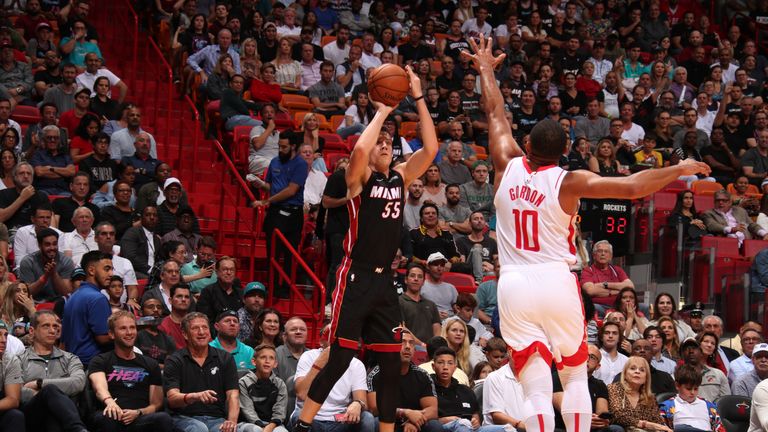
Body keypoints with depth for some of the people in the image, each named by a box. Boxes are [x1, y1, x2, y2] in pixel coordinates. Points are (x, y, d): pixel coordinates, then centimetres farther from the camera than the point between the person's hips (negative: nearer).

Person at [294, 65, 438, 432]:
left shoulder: (401, 177, 11)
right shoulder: (360, 176, -4)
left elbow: (430, 148, -1)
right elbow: (359, 149, -27)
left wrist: (418, 98, -5)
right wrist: (383, 110, -15)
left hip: (384, 280, 6)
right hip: (355, 277, -6)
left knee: (391, 365, 6)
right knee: (339, 359, -8)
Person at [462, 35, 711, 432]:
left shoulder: (508, 167, 3)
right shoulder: (568, 182, -5)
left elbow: (495, 114, 19)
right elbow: (631, 187, -14)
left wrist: (486, 69, 34)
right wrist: (678, 170, 0)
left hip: (514, 285, 2)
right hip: (555, 281, -2)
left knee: (536, 389, -2)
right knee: (575, 376, 16)